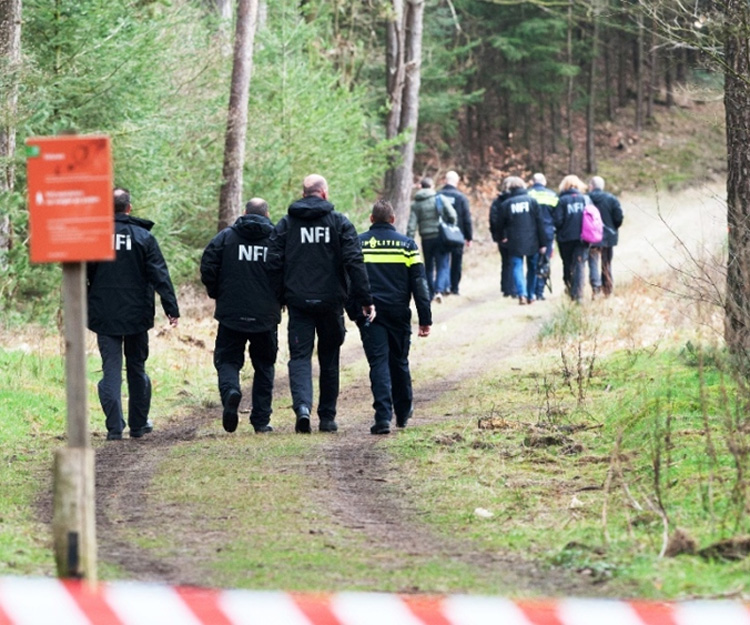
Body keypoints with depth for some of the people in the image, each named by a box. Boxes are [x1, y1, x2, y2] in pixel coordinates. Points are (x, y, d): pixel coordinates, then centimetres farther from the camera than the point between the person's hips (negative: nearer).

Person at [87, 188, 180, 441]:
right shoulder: (143, 237, -2)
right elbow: (160, 275, -7)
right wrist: (171, 308, -7)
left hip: (104, 315, 0)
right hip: (136, 315, 0)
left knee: (111, 370, 0)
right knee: (137, 368, 14)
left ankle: (114, 427, -9)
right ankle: (139, 423, 18)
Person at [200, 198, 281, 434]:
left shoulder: (226, 237, 1)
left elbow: (208, 267, -6)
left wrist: (217, 294, 11)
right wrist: (279, 298, 14)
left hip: (231, 314, -1)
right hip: (266, 315, 1)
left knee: (227, 360, 7)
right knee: (264, 365, 14)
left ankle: (230, 390, -26)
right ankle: (261, 420, 12)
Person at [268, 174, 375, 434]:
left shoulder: (286, 223, 4)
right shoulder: (340, 223, 0)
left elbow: (274, 264, 1)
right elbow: (354, 263, -6)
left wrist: (278, 300, 7)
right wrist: (365, 300, -6)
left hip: (298, 301, 0)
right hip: (330, 302, 0)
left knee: (299, 356, -1)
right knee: (329, 359, 13)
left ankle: (302, 405, -26)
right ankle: (327, 417, 17)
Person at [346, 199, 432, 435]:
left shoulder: (356, 244, 3)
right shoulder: (406, 245, 2)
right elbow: (419, 284, 0)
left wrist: (353, 312, 10)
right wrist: (425, 319, 1)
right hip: (398, 314, 1)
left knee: (378, 363, -4)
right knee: (399, 361, 16)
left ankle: (383, 417, -17)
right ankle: (403, 413, 30)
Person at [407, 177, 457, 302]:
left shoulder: (416, 204, 4)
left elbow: (411, 225, -2)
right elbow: (452, 215, -10)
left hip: (426, 239, 2)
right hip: (441, 236, -2)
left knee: (429, 267, 15)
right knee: (443, 265, -1)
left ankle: (430, 293, 19)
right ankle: (439, 290, -21)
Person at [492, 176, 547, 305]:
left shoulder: (506, 204, 0)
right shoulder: (532, 201, 0)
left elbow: (499, 224, 8)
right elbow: (540, 223, -2)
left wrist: (500, 237, 30)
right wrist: (542, 243, 3)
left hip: (515, 243, -1)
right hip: (532, 242, 1)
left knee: (517, 267, 0)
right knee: (532, 268, 16)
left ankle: (522, 293, -21)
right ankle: (531, 295, 20)